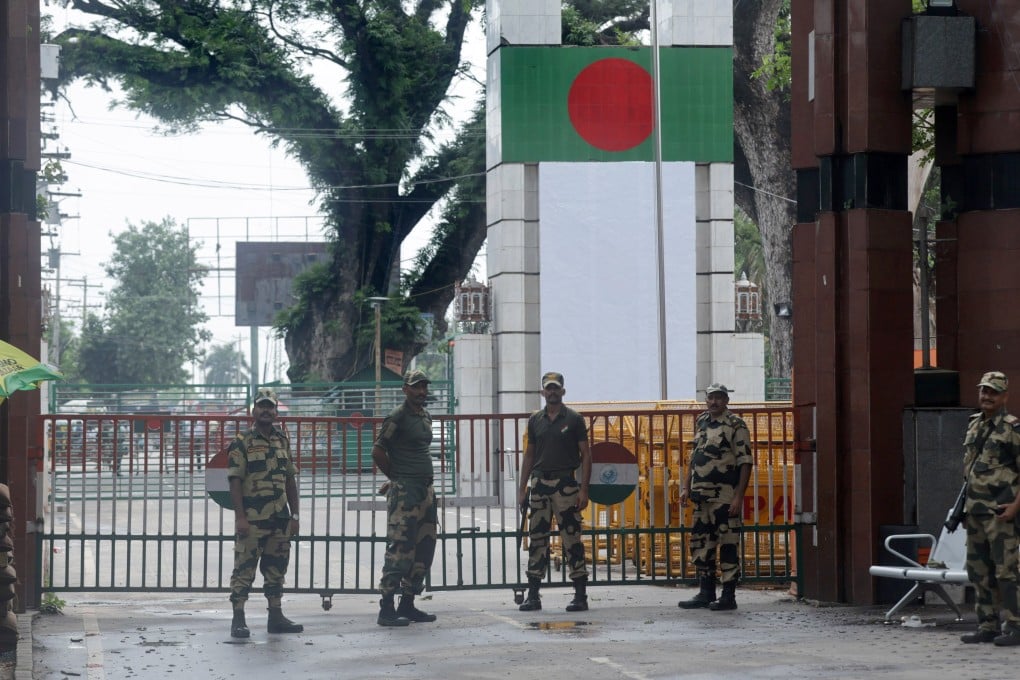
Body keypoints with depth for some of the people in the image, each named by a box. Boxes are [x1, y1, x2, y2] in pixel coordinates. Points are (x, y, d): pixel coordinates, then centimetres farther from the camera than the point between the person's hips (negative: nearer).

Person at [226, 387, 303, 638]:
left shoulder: (283, 440, 13)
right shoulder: (242, 443, -4)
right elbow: (235, 481, -9)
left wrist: (294, 515, 12)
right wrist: (240, 517, -16)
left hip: (280, 518, 6)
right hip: (252, 519, -6)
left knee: (276, 568, 11)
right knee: (244, 568, -4)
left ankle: (276, 617, 19)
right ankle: (238, 620, -2)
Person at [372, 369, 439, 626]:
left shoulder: (426, 417, 17)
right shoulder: (398, 417, -9)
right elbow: (378, 452, -10)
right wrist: (396, 478, 2)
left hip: (425, 489, 9)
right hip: (404, 492, -9)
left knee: (424, 548, 9)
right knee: (399, 549, -11)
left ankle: (408, 605, 16)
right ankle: (386, 609, -9)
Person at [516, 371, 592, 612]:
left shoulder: (573, 419, 1)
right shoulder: (535, 420, 12)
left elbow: (586, 455, -1)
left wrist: (584, 490, -9)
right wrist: (522, 489, 10)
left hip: (565, 484, -4)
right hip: (539, 484, 4)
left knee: (572, 539, -4)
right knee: (536, 539, 5)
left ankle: (580, 595, 0)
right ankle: (533, 596, 9)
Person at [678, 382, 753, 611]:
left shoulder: (736, 425, -6)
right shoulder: (701, 423, 15)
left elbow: (745, 462, -10)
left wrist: (739, 497, -16)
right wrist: (686, 487, 15)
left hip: (725, 497, -8)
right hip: (701, 496, 8)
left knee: (728, 545, -3)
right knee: (701, 544, 11)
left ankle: (728, 596, 2)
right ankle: (705, 593, 20)